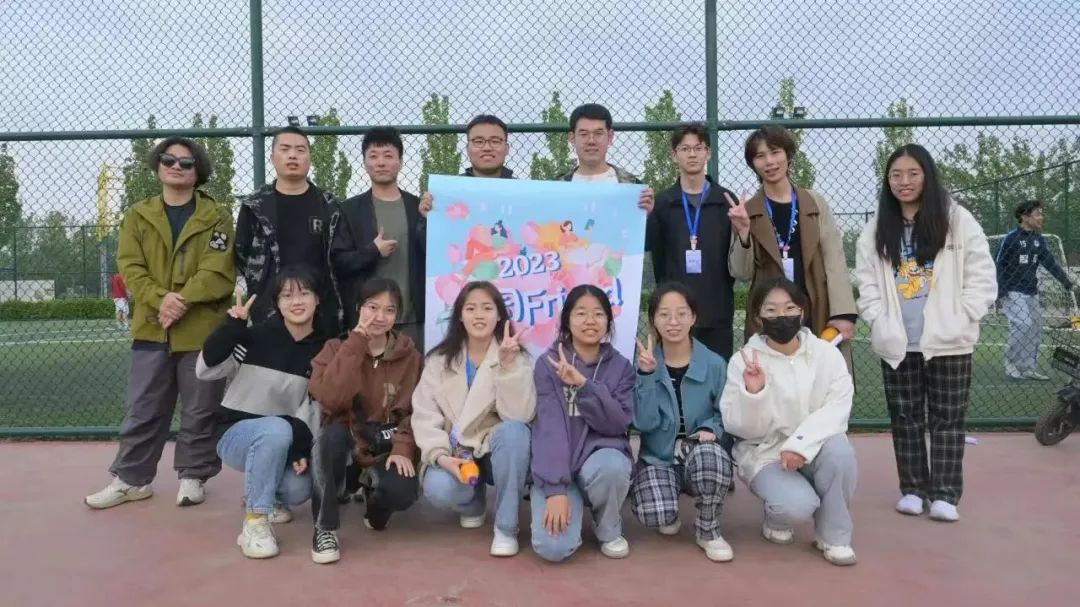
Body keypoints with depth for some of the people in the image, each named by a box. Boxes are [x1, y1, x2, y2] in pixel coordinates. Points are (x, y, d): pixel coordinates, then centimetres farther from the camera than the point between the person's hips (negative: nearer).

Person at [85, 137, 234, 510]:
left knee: (199, 410, 6)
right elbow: (130, 267, 0)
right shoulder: (138, 216, 11)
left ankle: (193, 476, 20)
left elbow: (219, 272, -9)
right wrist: (160, 298, -18)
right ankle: (132, 478, 21)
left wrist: (181, 302, -20)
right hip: (151, 328, 3)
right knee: (142, 409, 9)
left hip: (202, 328, -2)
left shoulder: (217, 217, 2)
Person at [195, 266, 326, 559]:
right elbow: (205, 371, -16)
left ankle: (261, 495, 15)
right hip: (236, 433, -4)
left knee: (299, 489, -24)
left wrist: (300, 448, -16)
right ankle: (254, 520, -23)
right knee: (277, 429, -37)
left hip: (283, 442, 4)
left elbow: (315, 406, -2)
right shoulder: (256, 337, -11)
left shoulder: (322, 351, -1)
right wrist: (231, 325, -27)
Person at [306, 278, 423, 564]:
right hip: (347, 438, 0)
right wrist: (357, 342, -21)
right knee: (331, 432, -37)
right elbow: (329, 399, -22)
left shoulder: (409, 355, 1)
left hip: (387, 444, 1)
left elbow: (415, 411, -1)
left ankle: (373, 496, 9)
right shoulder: (336, 348, -3)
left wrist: (403, 448, -19)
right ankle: (325, 528, -19)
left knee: (402, 492, -31)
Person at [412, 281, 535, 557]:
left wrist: (507, 365, -34)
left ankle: (506, 526, -17)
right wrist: (440, 455, -23)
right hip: (456, 454, 1)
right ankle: (474, 502, 10)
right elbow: (424, 414, -7)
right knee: (438, 489, -31)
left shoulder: (516, 357, -7)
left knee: (514, 430, -35)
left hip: (501, 452, -1)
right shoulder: (440, 360, -1)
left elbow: (519, 415, -23)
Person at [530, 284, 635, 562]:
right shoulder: (548, 364, -5)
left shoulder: (621, 367, 2)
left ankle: (609, 530, -2)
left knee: (611, 467, -37)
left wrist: (583, 385, -25)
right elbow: (549, 425, -14)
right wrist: (555, 488, -24)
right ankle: (570, 501, 13)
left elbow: (619, 423, -11)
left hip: (601, 454, 1)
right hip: (557, 464, -1)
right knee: (553, 547, -24)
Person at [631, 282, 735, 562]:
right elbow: (644, 422, -12)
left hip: (702, 456, 0)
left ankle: (708, 530, -10)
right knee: (656, 516, -30)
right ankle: (670, 516, 12)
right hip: (658, 458, 0)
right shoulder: (644, 363, -3)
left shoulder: (714, 364, -5)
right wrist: (647, 375, -22)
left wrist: (710, 429, -19)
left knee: (709, 453, -38)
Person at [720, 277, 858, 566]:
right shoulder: (743, 360, -10)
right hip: (765, 453, -2)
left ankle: (833, 535, -6)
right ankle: (776, 520, 11)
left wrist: (801, 443, -29)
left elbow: (837, 408, -14)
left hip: (813, 449, 3)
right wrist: (752, 392, -31)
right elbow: (740, 427, -11)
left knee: (839, 450, -30)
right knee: (798, 504, -29)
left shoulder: (826, 353, -5)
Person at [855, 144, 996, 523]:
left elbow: (983, 278, -2)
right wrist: (880, 321, -4)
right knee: (905, 417, 9)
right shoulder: (876, 229, 7)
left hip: (947, 342, -2)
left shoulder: (957, 220, -2)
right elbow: (866, 282, 6)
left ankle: (945, 494, 12)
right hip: (896, 343, 3)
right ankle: (913, 489, 20)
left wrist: (960, 320, -9)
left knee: (947, 418, 4)